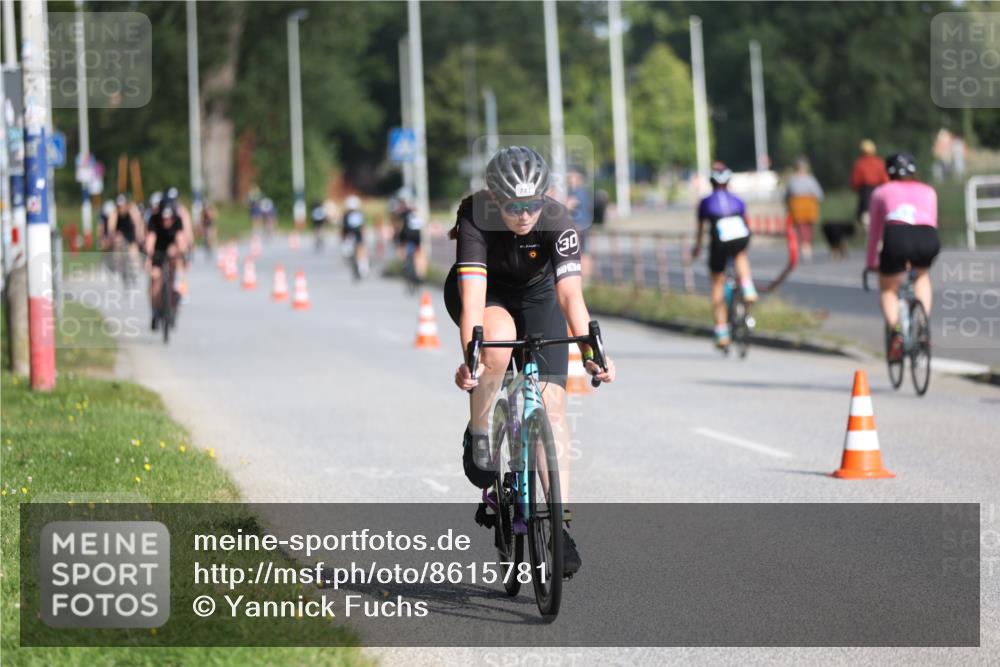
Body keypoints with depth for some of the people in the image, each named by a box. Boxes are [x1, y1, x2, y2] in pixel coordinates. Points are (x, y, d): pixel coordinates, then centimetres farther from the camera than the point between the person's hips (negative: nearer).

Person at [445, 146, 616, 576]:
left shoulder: (556, 221, -30)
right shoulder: (475, 217, -34)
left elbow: (570, 292, -38)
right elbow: (472, 296, -43)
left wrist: (590, 351, -53)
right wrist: (469, 358, -56)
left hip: (536, 295, 1)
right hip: (484, 291, -1)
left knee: (552, 403, -12)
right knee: (499, 336, -37)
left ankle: (561, 526, -12)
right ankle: (477, 435, -13)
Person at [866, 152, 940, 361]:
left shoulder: (881, 192, 28)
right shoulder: (928, 191, 32)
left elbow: (875, 231, 32)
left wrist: (872, 263, 42)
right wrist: (915, 257, 52)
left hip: (897, 237, -2)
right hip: (929, 239, 2)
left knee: (888, 289, 21)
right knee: (922, 275, 34)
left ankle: (895, 332, -4)